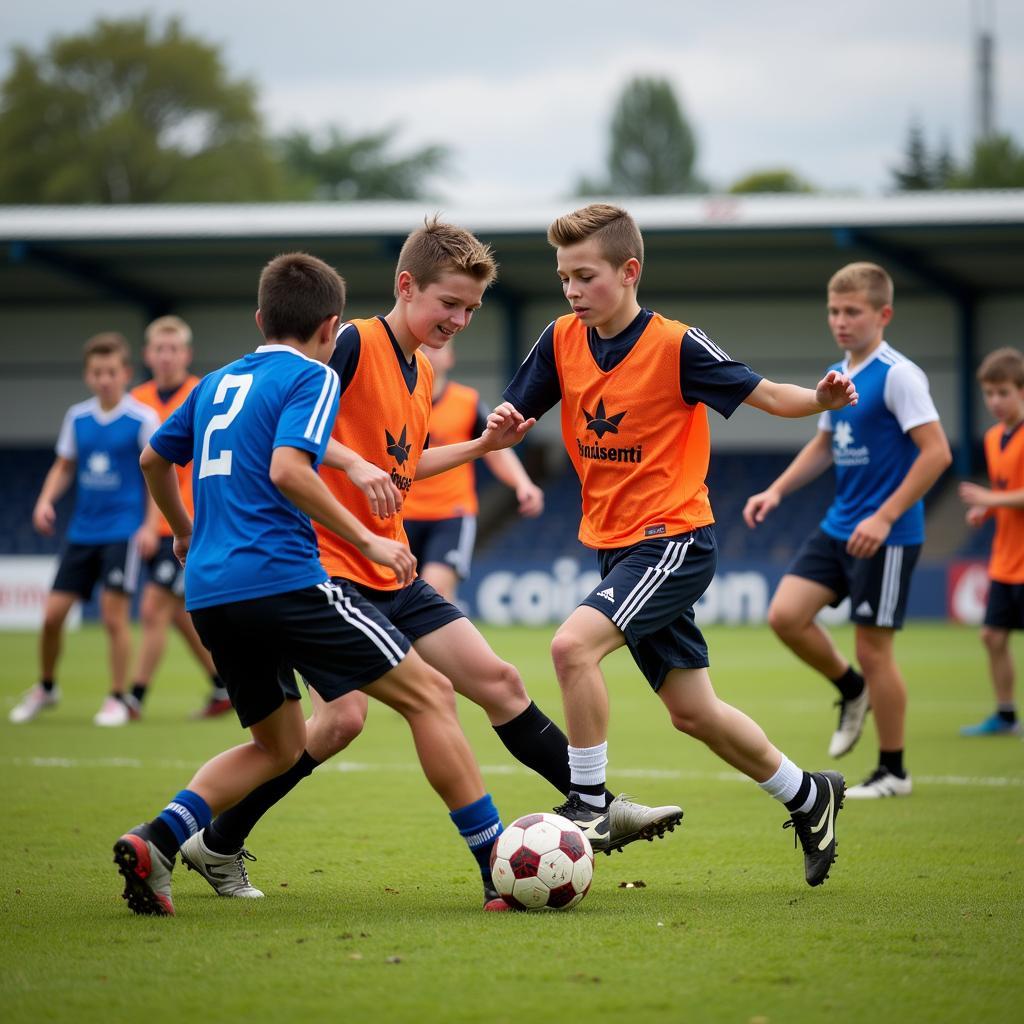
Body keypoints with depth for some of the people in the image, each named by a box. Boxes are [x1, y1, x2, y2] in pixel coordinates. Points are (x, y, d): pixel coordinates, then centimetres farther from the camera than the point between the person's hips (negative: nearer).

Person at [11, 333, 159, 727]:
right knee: (53, 613, 3)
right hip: (82, 530, 4)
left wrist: (150, 526, -15)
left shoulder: (142, 419, -7)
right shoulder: (77, 417, 6)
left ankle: (119, 699, 5)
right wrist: (46, 500, -2)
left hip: (123, 530, -4)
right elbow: (64, 468, 16)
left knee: (114, 614, -9)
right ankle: (46, 688, 25)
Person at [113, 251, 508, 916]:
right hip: (281, 579, -8)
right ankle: (501, 865, -7)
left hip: (209, 592, 8)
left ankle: (157, 841, 1)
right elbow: (287, 469, -18)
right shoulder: (312, 377, -1)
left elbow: (153, 459, 34)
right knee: (429, 694, -1)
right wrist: (368, 542, -13)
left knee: (281, 744, 22)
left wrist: (184, 532, 50)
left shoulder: (219, 382, 21)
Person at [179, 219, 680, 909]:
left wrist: (480, 447, 20)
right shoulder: (354, 345, -12)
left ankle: (599, 811, 15)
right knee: (342, 717, -18)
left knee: (497, 680, 7)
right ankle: (217, 846, -4)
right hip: (329, 563, -9)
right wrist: (353, 465, -29)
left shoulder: (422, 374, 15)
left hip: (391, 574, 9)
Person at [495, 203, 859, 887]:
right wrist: (503, 421, -18)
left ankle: (590, 806, -14)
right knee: (693, 711, 13)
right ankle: (809, 798, 33)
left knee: (573, 645, -26)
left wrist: (823, 399, -27)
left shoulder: (676, 345, -14)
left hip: (675, 540, -7)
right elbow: (512, 416, 6)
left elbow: (763, 395, -8)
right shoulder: (562, 342, 2)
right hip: (615, 544, 7)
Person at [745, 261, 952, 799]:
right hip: (838, 527, 7)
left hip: (886, 537, -7)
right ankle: (851, 690, 22)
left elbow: (936, 452, -20)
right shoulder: (837, 376, 10)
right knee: (785, 615, -4)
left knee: (872, 648, -2)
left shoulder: (898, 375, -15)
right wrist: (776, 491, 12)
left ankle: (893, 771, 13)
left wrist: (885, 517, -23)